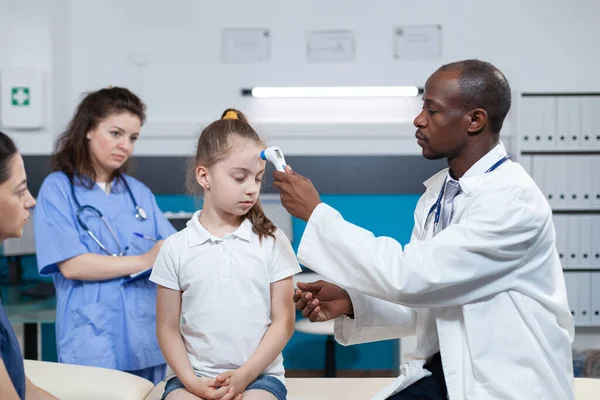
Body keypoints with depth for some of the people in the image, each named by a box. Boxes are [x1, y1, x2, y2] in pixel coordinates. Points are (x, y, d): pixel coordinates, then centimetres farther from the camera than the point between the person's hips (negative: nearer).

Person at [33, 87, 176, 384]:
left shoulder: (139, 192, 12)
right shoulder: (58, 188, -3)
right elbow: (71, 266, -13)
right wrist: (143, 262, -12)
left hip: (148, 337, 5)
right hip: (92, 341, -5)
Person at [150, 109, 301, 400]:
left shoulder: (272, 241, 1)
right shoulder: (175, 248, 2)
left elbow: (283, 321, 1)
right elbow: (167, 328, 5)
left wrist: (245, 375, -10)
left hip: (259, 374, 0)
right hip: (194, 376, 0)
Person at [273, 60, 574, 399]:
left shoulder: (514, 200, -18)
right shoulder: (437, 194, 6)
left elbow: (411, 276, -23)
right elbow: (426, 300, 9)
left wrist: (317, 213, -18)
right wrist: (350, 302, -7)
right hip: (442, 372, 6)